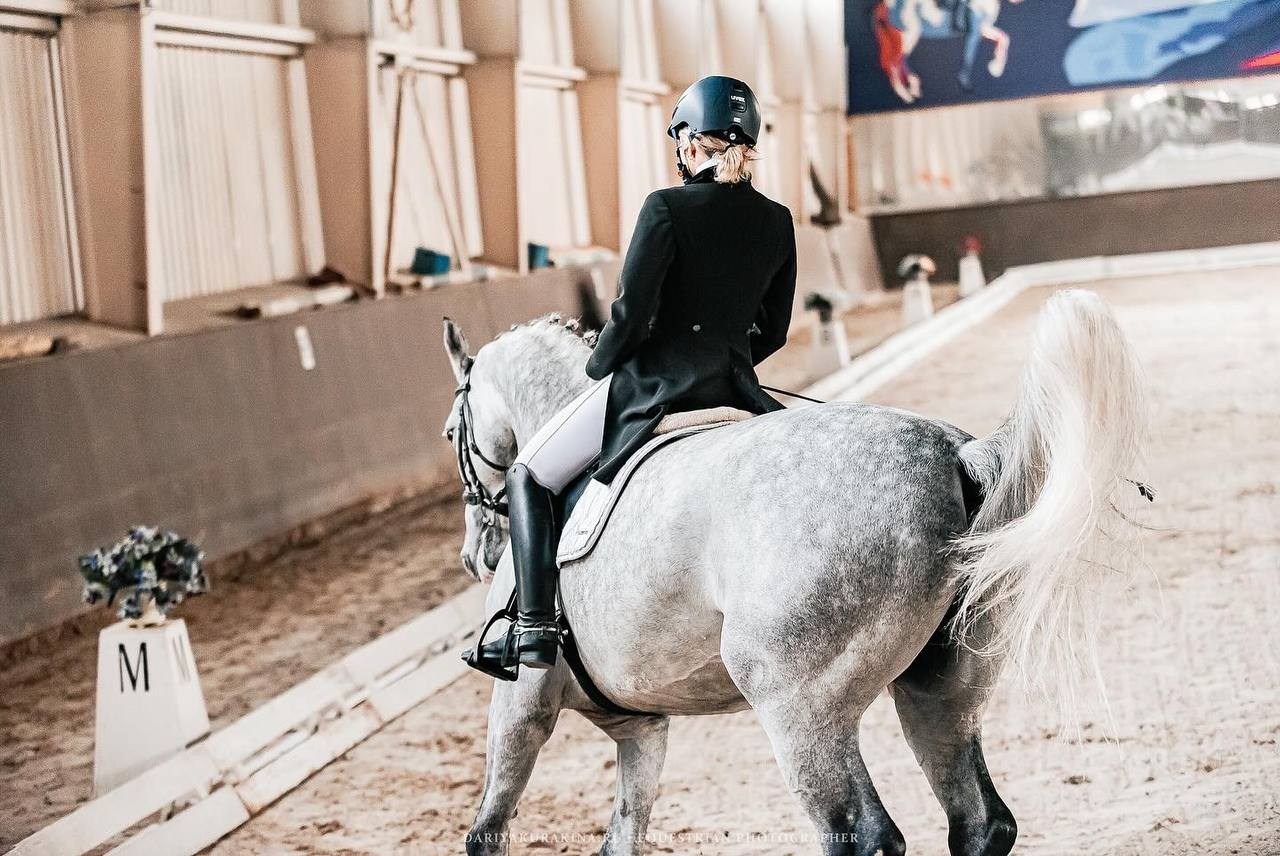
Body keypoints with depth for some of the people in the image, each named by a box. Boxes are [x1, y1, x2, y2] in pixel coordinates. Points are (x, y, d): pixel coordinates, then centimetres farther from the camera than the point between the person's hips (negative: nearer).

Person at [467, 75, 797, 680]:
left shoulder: (666, 208, -14)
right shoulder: (778, 222, 4)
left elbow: (631, 314, -17)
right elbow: (773, 331, 10)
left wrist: (600, 365, 2)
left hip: (652, 381, -5)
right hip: (733, 389, 5)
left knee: (529, 476, 11)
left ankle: (533, 631, 1)